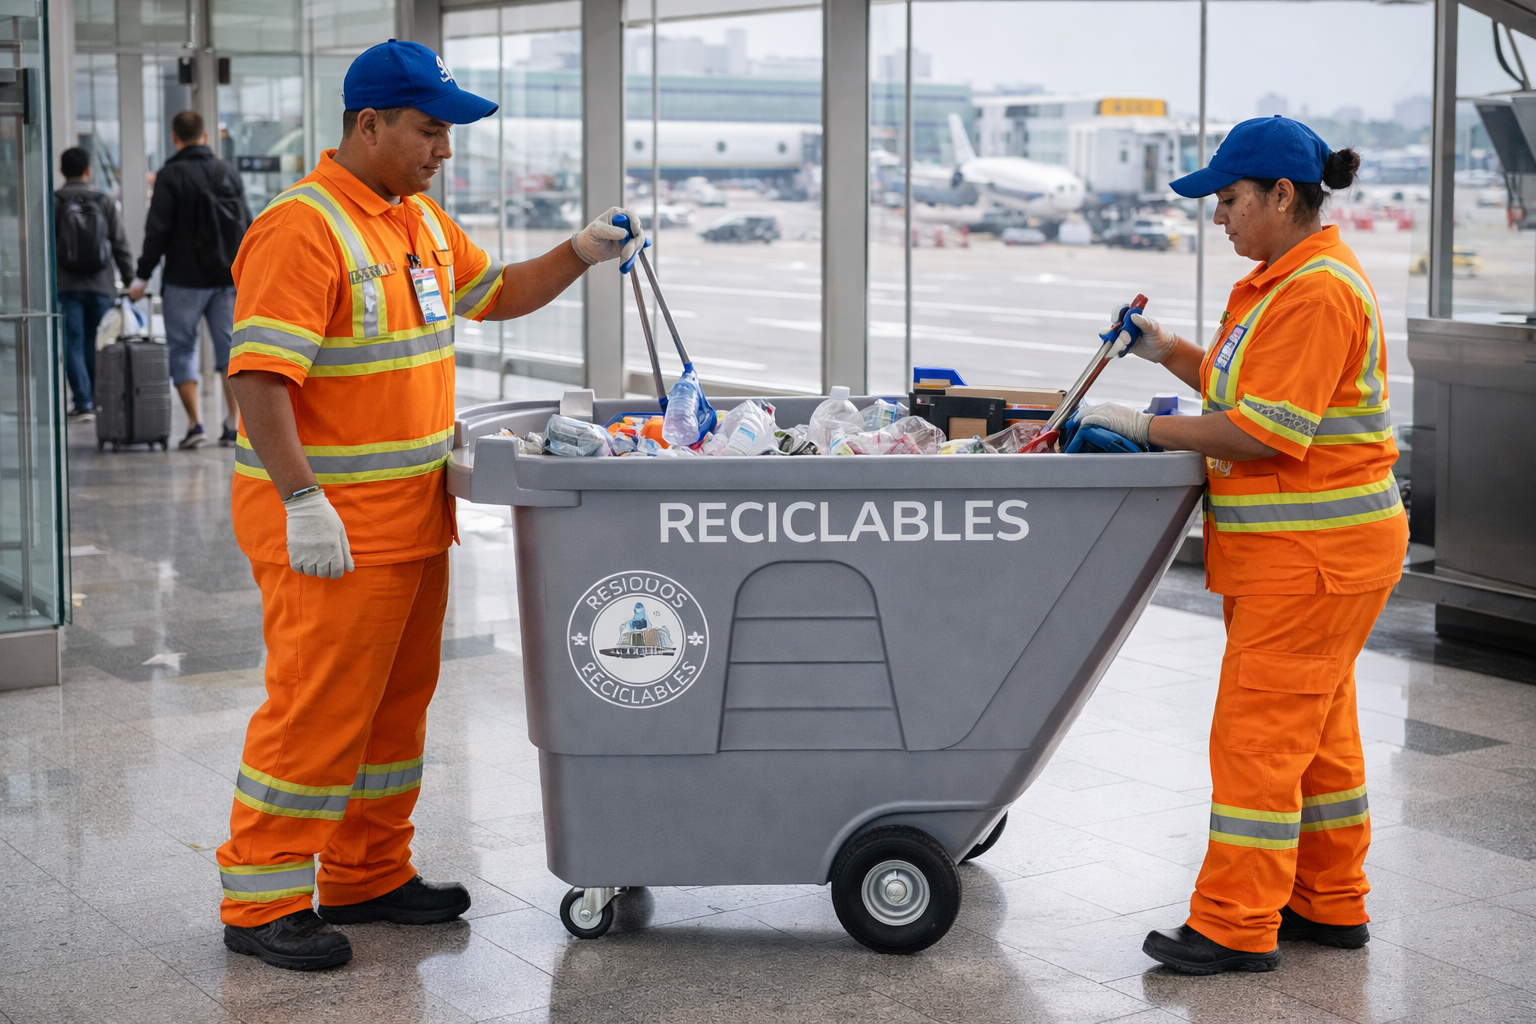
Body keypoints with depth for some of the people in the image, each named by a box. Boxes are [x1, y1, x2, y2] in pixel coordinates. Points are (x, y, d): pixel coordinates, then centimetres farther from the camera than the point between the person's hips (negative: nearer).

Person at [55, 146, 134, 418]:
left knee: (73, 344, 0)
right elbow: (120, 244, 3)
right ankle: (97, 398, 13)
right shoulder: (104, 202, 2)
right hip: (100, 284, 2)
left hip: (67, 285, -2)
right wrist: (129, 278, 10)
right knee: (95, 344, 11)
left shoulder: (53, 202, -3)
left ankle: (83, 400, -7)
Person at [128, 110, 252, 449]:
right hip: (228, 279, 4)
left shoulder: (171, 175, -7)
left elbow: (158, 230, -11)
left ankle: (195, 424, -4)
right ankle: (234, 425, 3)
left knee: (182, 349, 4)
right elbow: (246, 226, 12)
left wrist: (142, 276, -5)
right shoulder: (229, 173, 8)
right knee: (230, 349, 7)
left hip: (185, 280, -4)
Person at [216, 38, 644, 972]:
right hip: (329, 523, -9)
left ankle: (367, 875, 28)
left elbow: (497, 295, 26)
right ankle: (261, 901, 7)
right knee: (318, 708, -4)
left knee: (397, 701, 15)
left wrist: (581, 254, 10)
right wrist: (302, 502, -26)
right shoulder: (303, 229, -17)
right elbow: (259, 378, -23)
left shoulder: (423, 221, 12)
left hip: (414, 511, 9)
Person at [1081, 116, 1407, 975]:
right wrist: (1169, 352, 7)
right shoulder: (1285, 280, 14)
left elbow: (1264, 430, -24)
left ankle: (1236, 926, 1)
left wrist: (1149, 428, -17)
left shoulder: (1319, 293, -20)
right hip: (1290, 548, 11)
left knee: (1257, 734, -6)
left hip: (1313, 553, -11)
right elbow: (1243, 391, 19)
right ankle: (1332, 904, 26)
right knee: (1315, 730, 16)